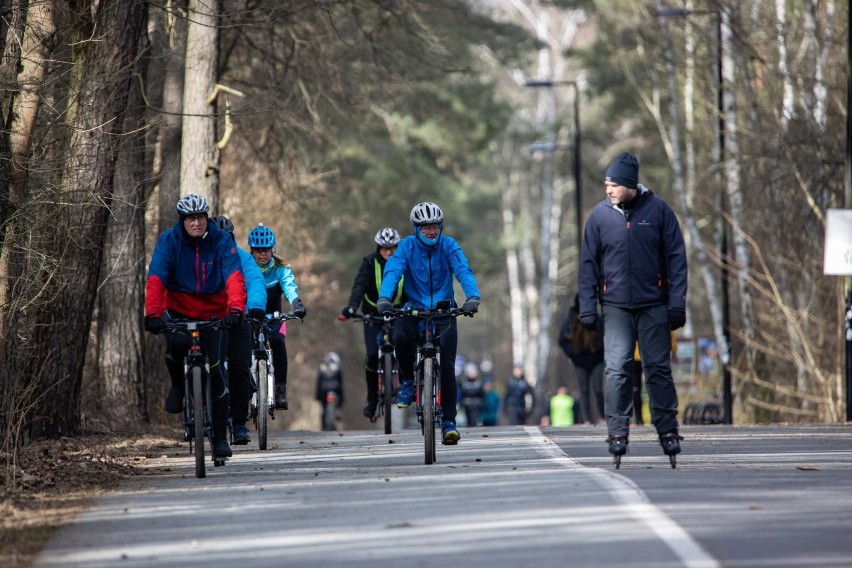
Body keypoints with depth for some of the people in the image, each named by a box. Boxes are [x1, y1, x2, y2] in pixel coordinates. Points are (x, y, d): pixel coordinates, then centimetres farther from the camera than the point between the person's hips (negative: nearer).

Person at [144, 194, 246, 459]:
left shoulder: (221, 241, -12)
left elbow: (234, 277, -24)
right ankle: (178, 385, -1)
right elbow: (155, 279, -23)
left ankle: (220, 437, 5)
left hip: (214, 312, 1)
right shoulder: (169, 241, -13)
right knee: (177, 343, -33)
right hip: (178, 310, -1)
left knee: (216, 371, -6)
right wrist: (152, 313, -38)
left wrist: (236, 309, -42)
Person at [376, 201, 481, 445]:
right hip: (414, 309, 0)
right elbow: (393, 270, -20)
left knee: (447, 366, -10)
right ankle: (407, 380, -6)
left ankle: (448, 421, -2)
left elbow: (463, 270, -20)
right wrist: (384, 298, -40)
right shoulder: (407, 246, -6)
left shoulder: (448, 246, -6)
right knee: (401, 337, -33)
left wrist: (473, 297, -40)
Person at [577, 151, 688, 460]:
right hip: (616, 306, 1)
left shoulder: (658, 210, -1)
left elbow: (676, 258, 1)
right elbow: (588, 263, 6)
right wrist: (587, 307, 0)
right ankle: (617, 432, -2)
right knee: (617, 369, -7)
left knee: (659, 368, 2)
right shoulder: (600, 215, 2)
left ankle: (668, 430, 10)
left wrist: (677, 303, -5)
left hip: (654, 305, -1)